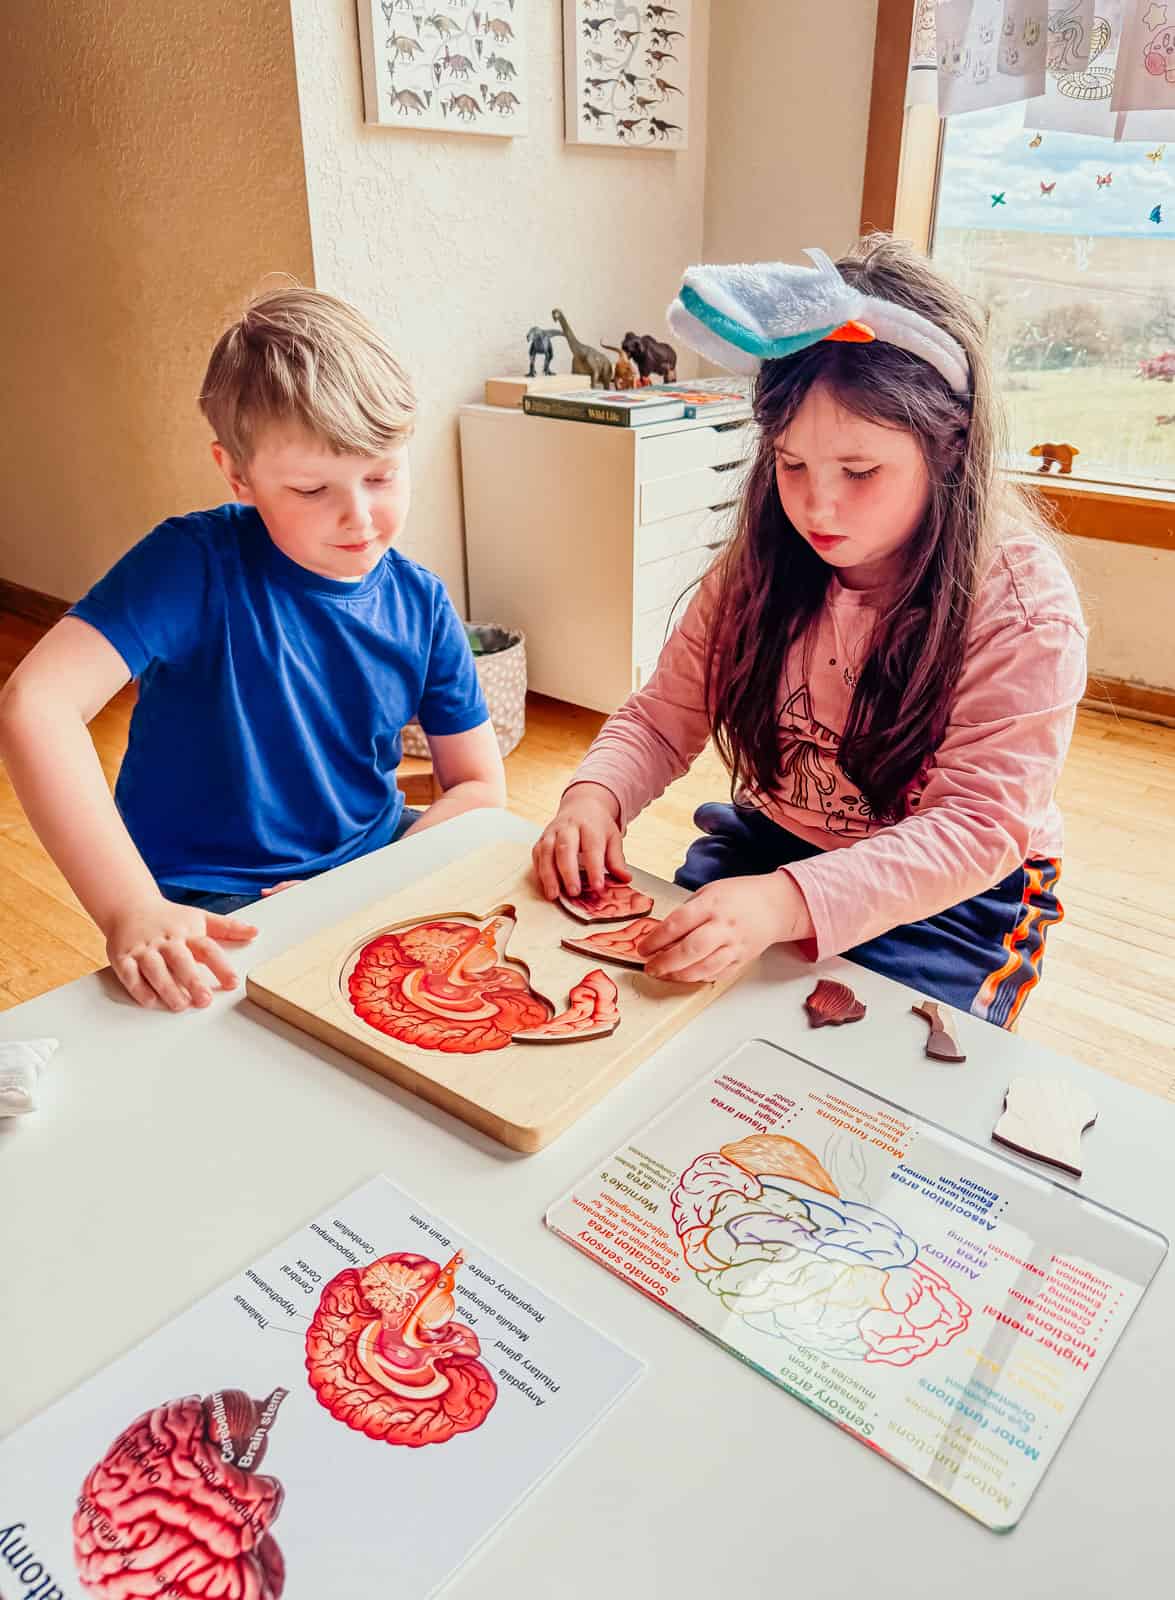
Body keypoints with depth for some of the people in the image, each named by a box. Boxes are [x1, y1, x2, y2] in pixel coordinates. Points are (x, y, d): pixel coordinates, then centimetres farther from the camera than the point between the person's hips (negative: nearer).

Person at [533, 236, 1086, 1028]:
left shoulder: (1023, 604, -19)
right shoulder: (763, 563, -4)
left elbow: (978, 827, -26)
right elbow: (662, 718, 1)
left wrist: (786, 902, -41)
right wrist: (595, 793, -22)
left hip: (954, 899, -3)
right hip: (767, 843, 4)